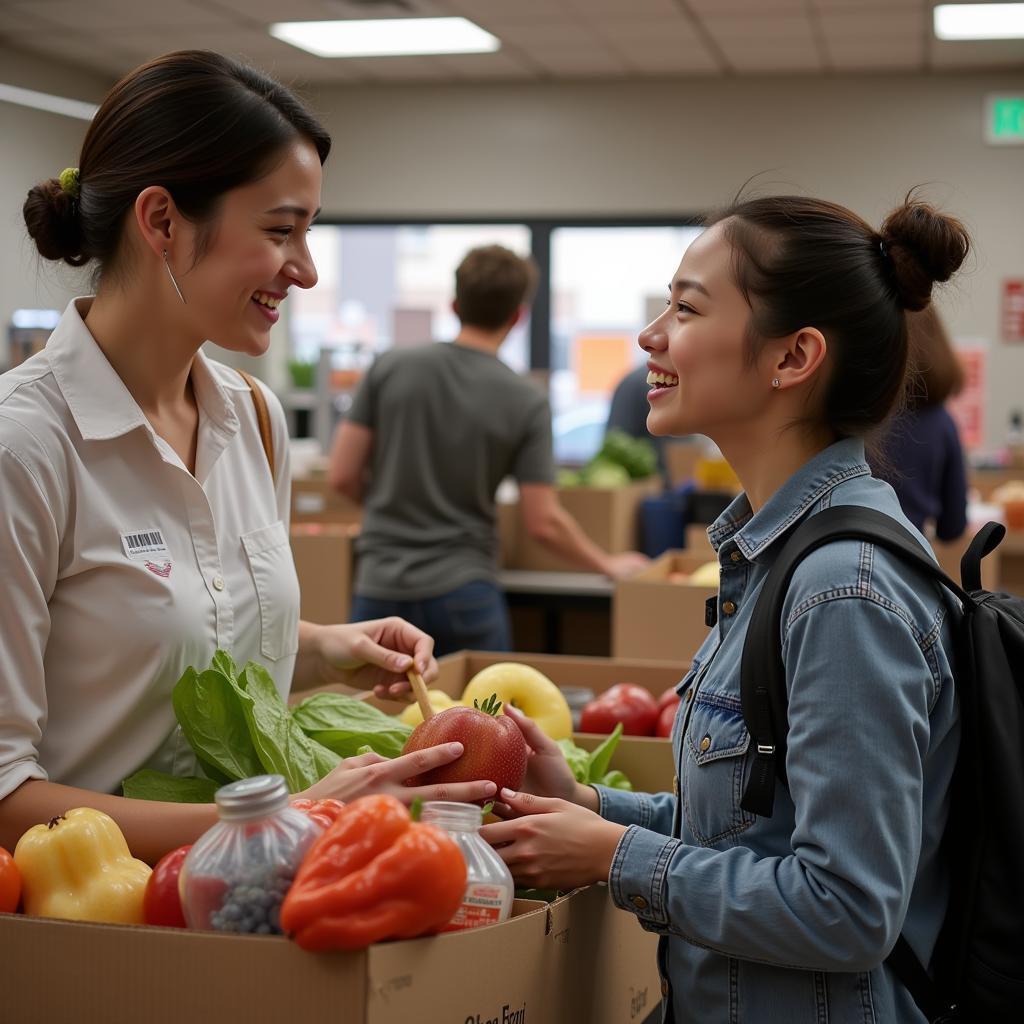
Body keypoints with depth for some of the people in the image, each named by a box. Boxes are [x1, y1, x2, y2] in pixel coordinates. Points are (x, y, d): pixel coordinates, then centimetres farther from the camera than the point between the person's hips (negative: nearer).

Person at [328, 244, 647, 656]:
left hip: (381, 590, 2)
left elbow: (342, 476, -1)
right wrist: (609, 565, 13)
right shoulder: (525, 402, -5)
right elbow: (543, 522, -4)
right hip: (462, 592, -1)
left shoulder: (391, 368, -3)